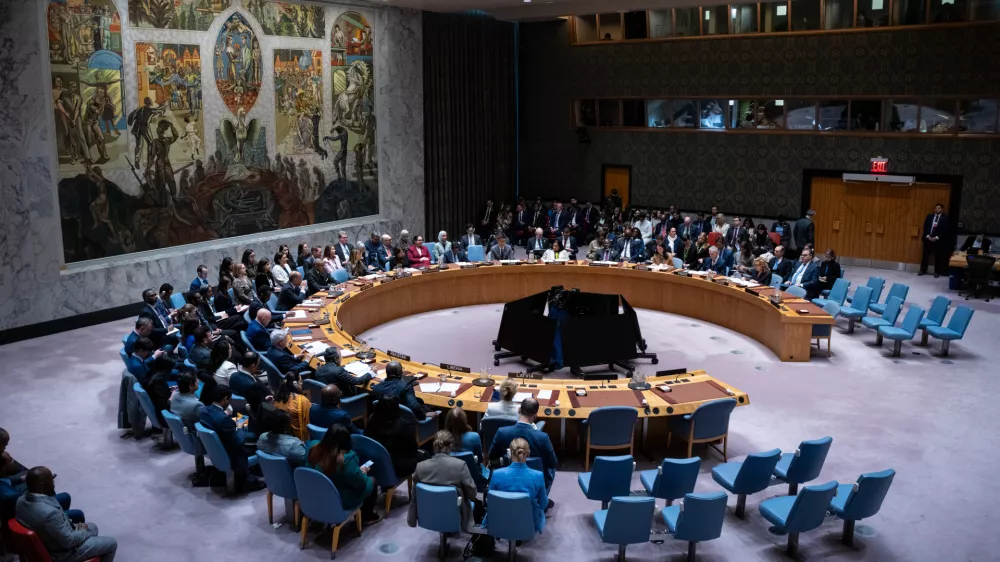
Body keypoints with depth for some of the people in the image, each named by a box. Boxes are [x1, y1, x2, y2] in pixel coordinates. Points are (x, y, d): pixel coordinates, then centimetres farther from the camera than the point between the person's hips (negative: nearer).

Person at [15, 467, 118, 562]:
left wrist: (75, 526, 1)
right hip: (60, 553, -9)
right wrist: (83, 531, -7)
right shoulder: (49, 512, -40)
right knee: (111, 544, 8)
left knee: (92, 527, 28)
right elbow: (68, 541, -27)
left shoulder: (22, 500, -11)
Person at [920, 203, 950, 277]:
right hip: (928, 239, 3)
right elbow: (925, 227, 3)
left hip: (938, 240, -3)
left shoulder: (945, 218, -1)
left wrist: (936, 237, -17)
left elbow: (945, 229, -9)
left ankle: (937, 272, 12)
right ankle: (923, 270, 14)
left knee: (938, 256, 4)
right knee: (925, 255, 5)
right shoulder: (929, 216, 9)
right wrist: (927, 236, -10)